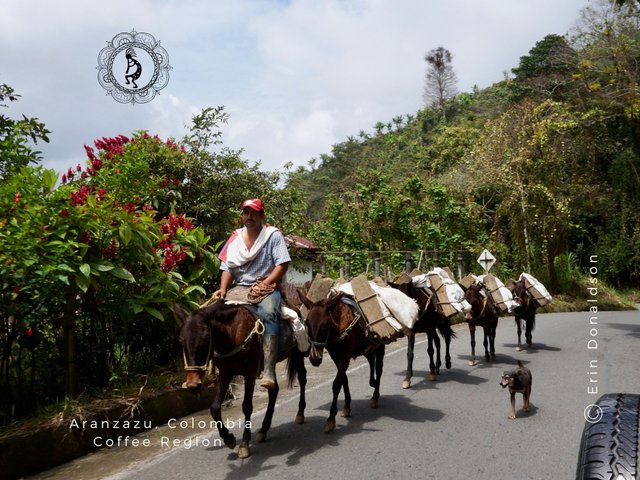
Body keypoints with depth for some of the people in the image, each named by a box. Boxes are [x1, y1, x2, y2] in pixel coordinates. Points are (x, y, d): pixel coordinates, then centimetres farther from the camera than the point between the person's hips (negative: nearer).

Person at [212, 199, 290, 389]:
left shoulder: (274, 235, 2)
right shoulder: (235, 238, 13)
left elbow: (282, 265, -6)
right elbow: (227, 268, 10)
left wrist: (263, 285, -16)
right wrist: (223, 289, -8)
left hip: (268, 286, -5)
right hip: (240, 288, 5)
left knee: (268, 314, -35)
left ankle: (269, 372, -45)